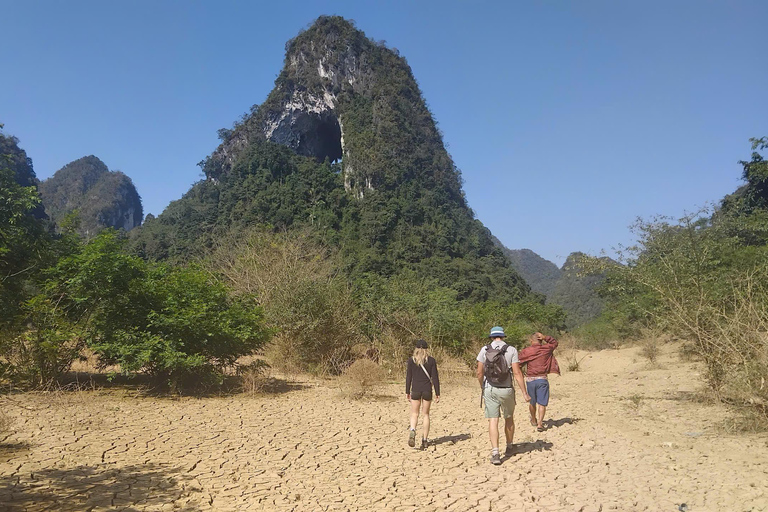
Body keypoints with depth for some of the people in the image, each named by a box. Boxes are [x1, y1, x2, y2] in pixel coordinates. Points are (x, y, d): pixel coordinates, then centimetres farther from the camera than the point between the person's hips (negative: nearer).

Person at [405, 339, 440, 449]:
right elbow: (435, 377, -1)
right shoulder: (431, 360, -1)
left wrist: (407, 392, 10)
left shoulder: (411, 360, -1)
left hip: (415, 390, 0)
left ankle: (412, 430, -20)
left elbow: (408, 377, 1)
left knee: (414, 414, 8)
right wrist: (437, 393, 4)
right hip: (427, 390, 1)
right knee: (425, 414, 11)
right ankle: (425, 439, 13)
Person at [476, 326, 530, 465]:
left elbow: (479, 373, 0)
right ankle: (509, 448, 35)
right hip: (506, 390, 0)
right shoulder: (511, 350, -4)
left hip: (489, 390, 0)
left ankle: (495, 453, -10)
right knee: (509, 419, 20)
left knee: (493, 421, 0)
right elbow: (517, 373, -10)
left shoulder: (484, 350, -1)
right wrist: (524, 393, -7)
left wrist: (482, 387, 17)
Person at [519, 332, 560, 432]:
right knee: (542, 402, 2)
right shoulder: (546, 349, -1)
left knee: (532, 402, 18)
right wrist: (545, 337, 2)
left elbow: (520, 363, 2)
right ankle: (540, 423, -9)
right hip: (542, 379, -1)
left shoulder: (525, 351, -4)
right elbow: (555, 342, 17)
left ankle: (534, 420, 36)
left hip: (530, 379, 1)